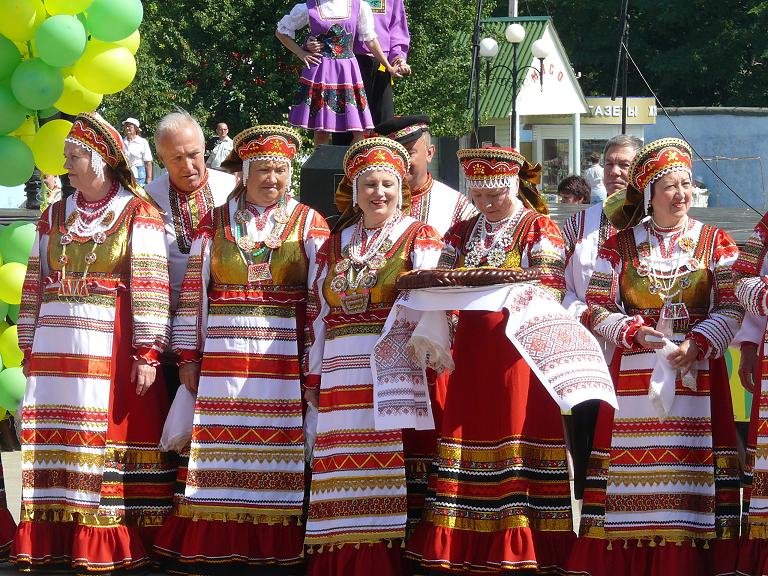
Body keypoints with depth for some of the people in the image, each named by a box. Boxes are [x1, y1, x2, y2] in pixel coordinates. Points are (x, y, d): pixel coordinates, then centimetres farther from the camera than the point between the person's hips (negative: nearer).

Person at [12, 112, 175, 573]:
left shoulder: (138, 214, -2)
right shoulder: (55, 216, 14)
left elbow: (151, 287, -8)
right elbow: (35, 286, 16)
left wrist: (148, 353, -14)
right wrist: (29, 348, 12)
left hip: (111, 350, -5)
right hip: (55, 351, 5)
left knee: (110, 439, -5)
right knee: (57, 444, 3)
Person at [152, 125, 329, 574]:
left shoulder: (309, 223, 6)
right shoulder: (216, 222, 10)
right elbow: (193, 291, 9)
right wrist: (188, 357, 3)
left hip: (285, 358, -1)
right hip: (224, 356, 1)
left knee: (281, 453, -3)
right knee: (222, 451, -2)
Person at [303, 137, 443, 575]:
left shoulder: (419, 237, 6)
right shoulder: (337, 244, 19)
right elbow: (321, 314, 19)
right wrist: (313, 378, 15)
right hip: (343, 379, 4)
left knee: (389, 479, -9)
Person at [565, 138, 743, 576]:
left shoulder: (716, 244, 7)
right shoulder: (620, 247, 8)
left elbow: (732, 309, 1)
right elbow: (598, 310, 5)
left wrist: (696, 345, -13)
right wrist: (637, 332, -11)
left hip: (697, 373, 0)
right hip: (634, 373, 0)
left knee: (691, 472, -6)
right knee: (629, 466, -4)